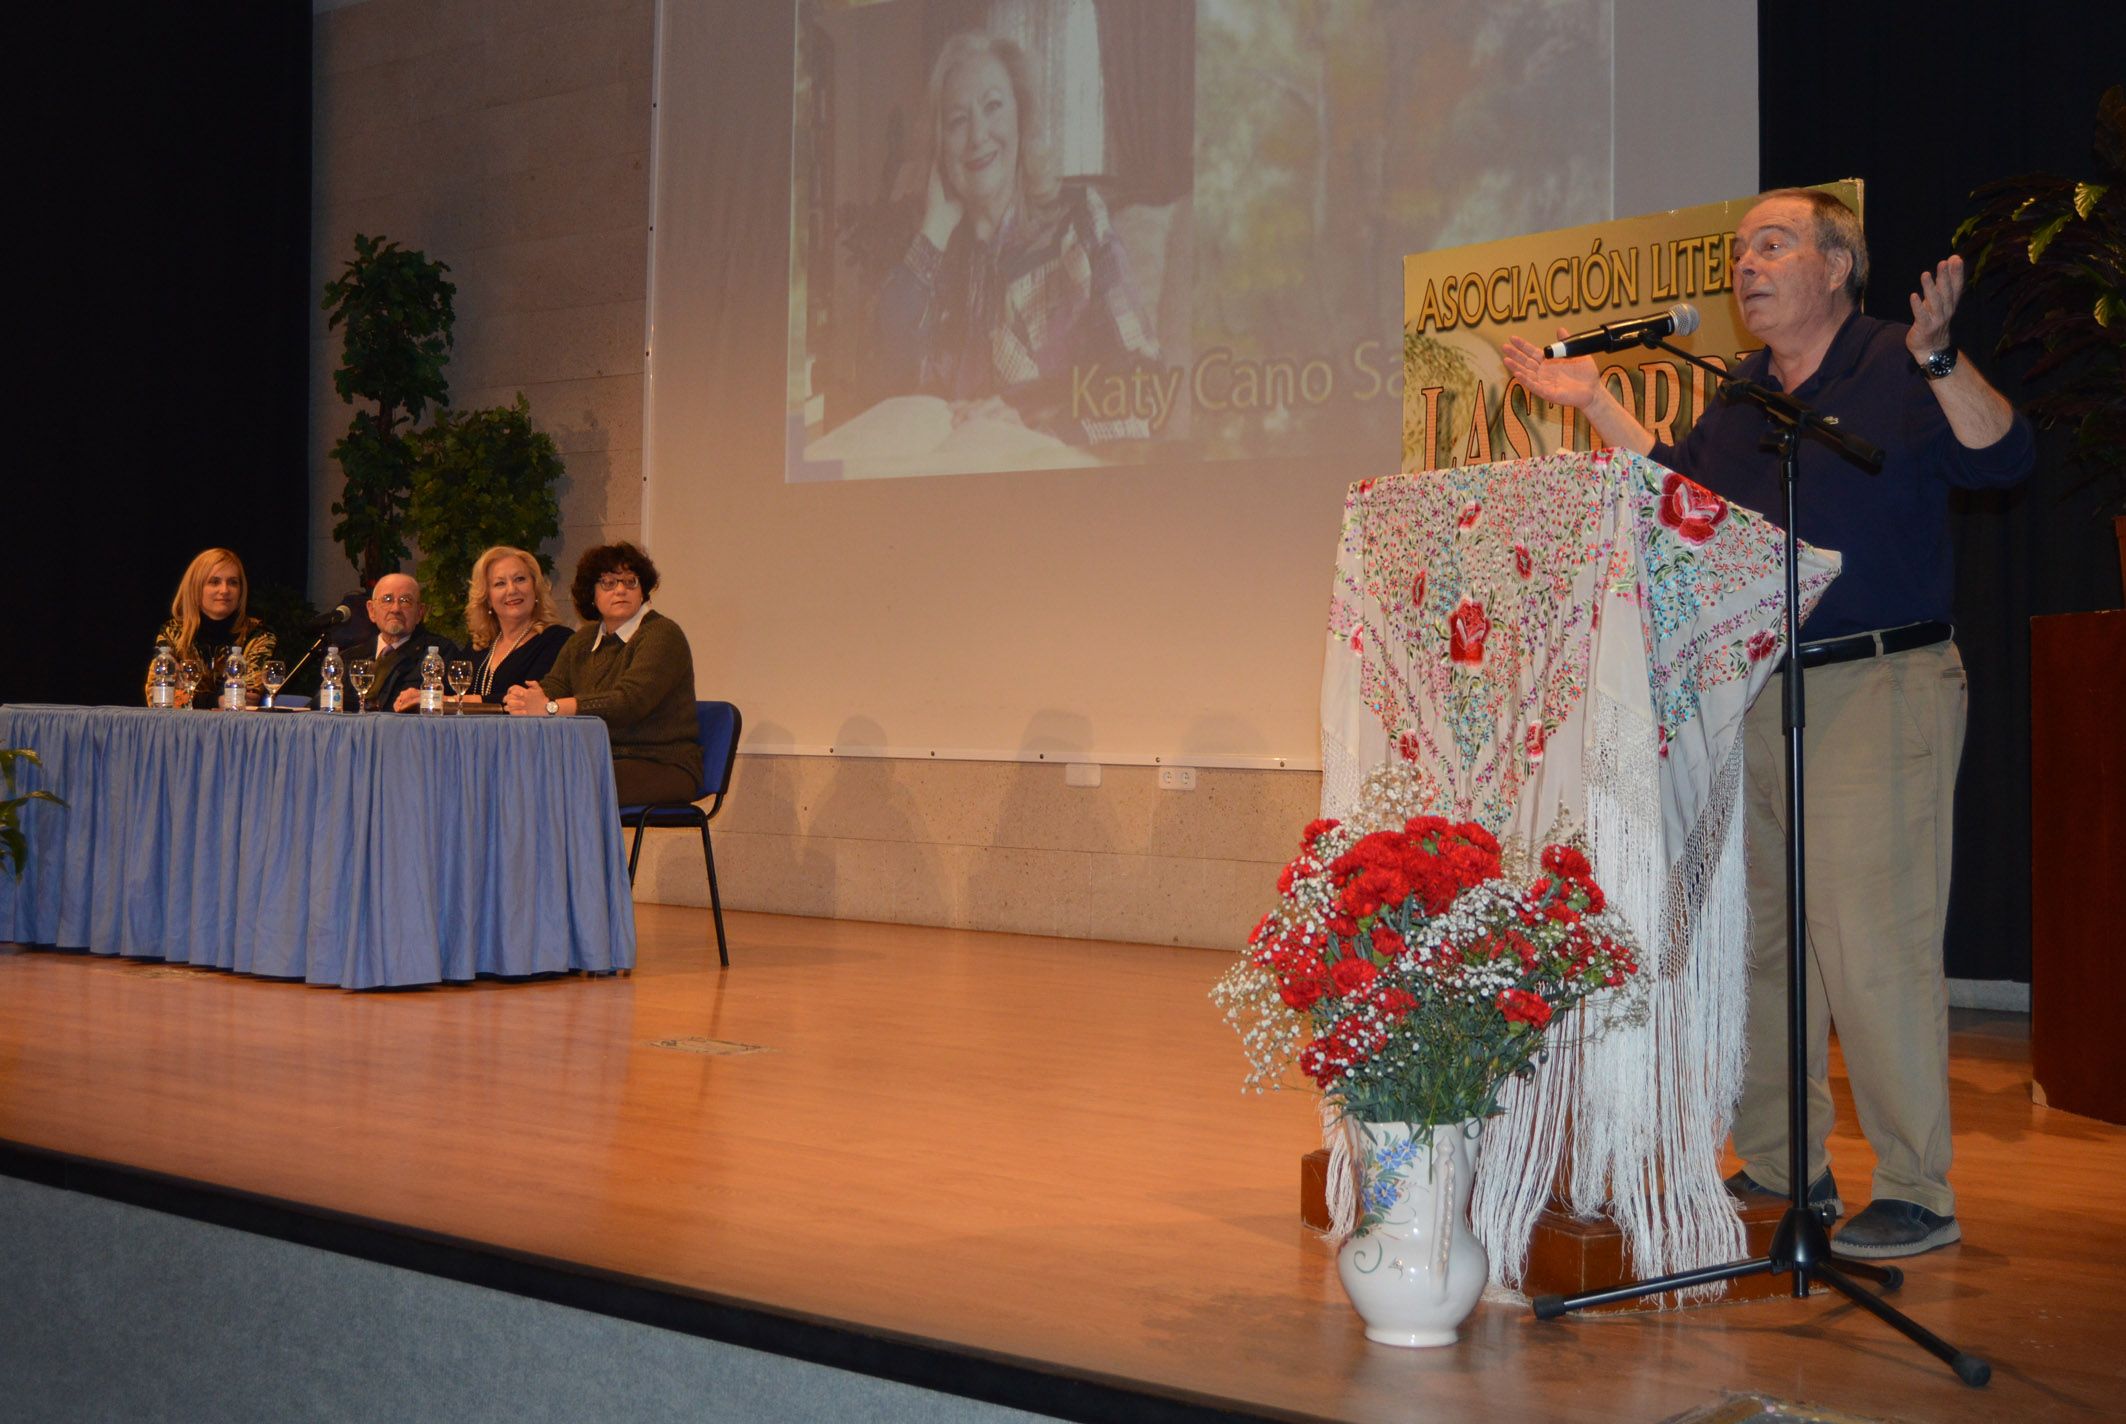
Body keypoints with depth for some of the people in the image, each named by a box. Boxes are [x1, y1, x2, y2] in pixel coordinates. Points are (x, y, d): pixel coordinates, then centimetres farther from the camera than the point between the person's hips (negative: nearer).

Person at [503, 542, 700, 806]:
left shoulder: (662, 635, -8)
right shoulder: (585, 639, 17)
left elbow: (630, 702, -22)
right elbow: (552, 686, 6)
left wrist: (551, 707, -27)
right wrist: (522, 698, -20)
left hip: (661, 766, -6)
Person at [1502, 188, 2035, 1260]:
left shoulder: (1898, 372, -5)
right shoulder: (1741, 398, 16)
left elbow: (2005, 457, -17)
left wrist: (1937, 357, -30)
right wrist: (1591, 403, 19)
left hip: (1875, 692, -8)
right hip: (1749, 698, 8)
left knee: (1871, 946, -10)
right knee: (1755, 939, 12)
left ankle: (1917, 1196, 1)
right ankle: (1780, 1167, 24)